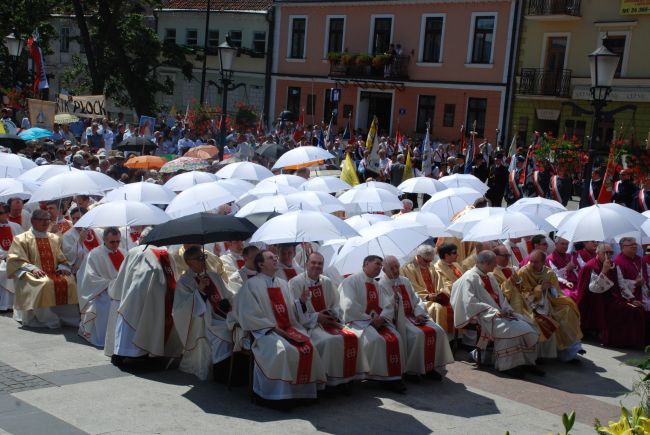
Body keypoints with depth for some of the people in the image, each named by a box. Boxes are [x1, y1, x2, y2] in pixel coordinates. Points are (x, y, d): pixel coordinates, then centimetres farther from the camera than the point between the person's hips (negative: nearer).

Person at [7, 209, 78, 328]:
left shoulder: (54, 239, 20)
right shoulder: (21, 239, 5)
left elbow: (62, 259, 20)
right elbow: (15, 260, -4)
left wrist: (62, 267, -3)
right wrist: (32, 268, -18)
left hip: (54, 273, 4)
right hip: (32, 274, -4)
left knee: (69, 282, -26)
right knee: (45, 283, -36)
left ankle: (66, 318, -18)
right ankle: (48, 321, -26)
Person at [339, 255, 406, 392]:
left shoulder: (377, 286, 20)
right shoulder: (351, 281, -3)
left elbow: (389, 305, 9)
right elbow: (349, 306, -16)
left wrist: (381, 318, -12)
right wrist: (369, 319, -14)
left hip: (378, 321, 6)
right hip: (357, 321, -6)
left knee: (396, 338, -21)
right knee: (376, 339, -33)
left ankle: (394, 377, -18)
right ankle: (379, 376, -20)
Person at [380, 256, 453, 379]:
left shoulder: (405, 281, 17)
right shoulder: (382, 285, -2)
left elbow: (416, 299, 16)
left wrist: (419, 313, -1)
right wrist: (394, 298, -28)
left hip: (413, 316, 7)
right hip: (398, 318, -6)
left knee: (438, 331, -13)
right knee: (418, 334, -31)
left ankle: (430, 367, -7)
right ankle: (412, 369, -18)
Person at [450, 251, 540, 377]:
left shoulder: (489, 278, 19)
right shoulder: (470, 278, -7)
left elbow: (500, 296, 19)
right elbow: (470, 302, -16)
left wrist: (506, 309, -2)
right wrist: (493, 311, -20)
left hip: (499, 312, 8)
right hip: (483, 315, -8)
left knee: (525, 325, -11)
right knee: (508, 328, -31)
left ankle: (526, 362, -6)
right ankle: (507, 366, -19)